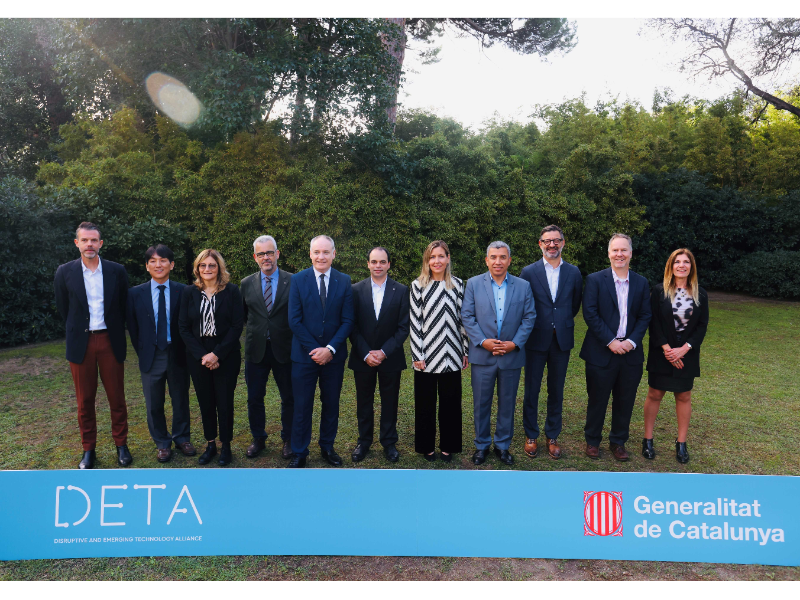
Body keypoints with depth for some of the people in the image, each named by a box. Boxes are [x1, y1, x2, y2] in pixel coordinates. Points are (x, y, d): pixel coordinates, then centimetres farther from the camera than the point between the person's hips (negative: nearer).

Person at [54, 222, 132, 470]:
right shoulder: (65, 272, -1)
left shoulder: (117, 271, -1)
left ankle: (121, 445, 21)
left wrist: (114, 331, 9)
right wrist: (79, 329, 11)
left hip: (111, 341, 0)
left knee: (117, 397, 7)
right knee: (85, 400, 8)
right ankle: (89, 450, 21)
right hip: (81, 343, 0)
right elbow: (63, 309, 9)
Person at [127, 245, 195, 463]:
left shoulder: (183, 292, -4)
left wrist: (185, 351, -2)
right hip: (151, 356, 1)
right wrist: (142, 352, 3)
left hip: (178, 355, 0)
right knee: (154, 404, 10)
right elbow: (132, 327, 5)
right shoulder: (136, 294, -1)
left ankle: (182, 438, 32)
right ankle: (162, 443, 27)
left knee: (181, 400, 13)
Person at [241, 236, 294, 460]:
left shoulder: (292, 282, -5)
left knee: (289, 398, 9)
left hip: (284, 349, -2)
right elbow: (243, 315, 12)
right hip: (256, 350, 2)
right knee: (254, 398, 12)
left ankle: (288, 440, 27)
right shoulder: (247, 284, 4)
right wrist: (255, 328, -2)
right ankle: (258, 439, 30)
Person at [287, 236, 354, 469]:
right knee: (302, 405, 5)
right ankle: (299, 453, 19)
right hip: (304, 354, -1)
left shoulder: (344, 281, 0)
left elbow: (347, 320, -3)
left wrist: (330, 349, -13)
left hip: (334, 355, 1)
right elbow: (294, 320, -6)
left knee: (331, 404, 12)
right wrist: (314, 349, -12)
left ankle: (327, 447, 29)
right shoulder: (298, 280, -3)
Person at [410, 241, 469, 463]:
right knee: (425, 402, 8)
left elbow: (462, 319, 7)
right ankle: (427, 446, 24)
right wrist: (417, 354, -8)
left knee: (450, 401, 9)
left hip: (451, 355, 2)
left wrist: (466, 351, 6)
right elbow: (415, 321, -4)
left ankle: (448, 445, 25)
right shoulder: (418, 285, -1)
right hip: (426, 354, -2)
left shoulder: (458, 285, 5)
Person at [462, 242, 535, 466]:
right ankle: (481, 445, 24)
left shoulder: (523, 286, 3)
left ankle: (503, 445, 27)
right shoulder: (473, 284, 0)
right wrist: (482, 341, -14)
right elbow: (467, 316, -3)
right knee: (481, 403, 8)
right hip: (482, 355, -1)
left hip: (512, 355, 1)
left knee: (507, 404, 11)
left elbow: (529, 317, 1)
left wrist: (515, 343, -11)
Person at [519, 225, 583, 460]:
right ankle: (531, 436, 21)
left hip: (562, 340, 2)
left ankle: (552, 436, 24)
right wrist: (535, 326, 4)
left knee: (556, 391, 10)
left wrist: (563, 323, 10)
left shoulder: (574, 272, 3)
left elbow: (575, 304, 13)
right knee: (532, 390, 6)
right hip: (536, 340, -1)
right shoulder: (529, 272, -3)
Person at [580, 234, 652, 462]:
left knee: (625, 401, 12)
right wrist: (611, 341, -15)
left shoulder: (641, 283, 7)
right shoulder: (595, 280, -4)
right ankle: (592, 440, 25)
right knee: (597, 400, 8)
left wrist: (632, 341, -9)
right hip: (601, 352, -3)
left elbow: (645, 316, 5)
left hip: (631, 353, 3)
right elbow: (590, 314, -10)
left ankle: (619, 442, 28)